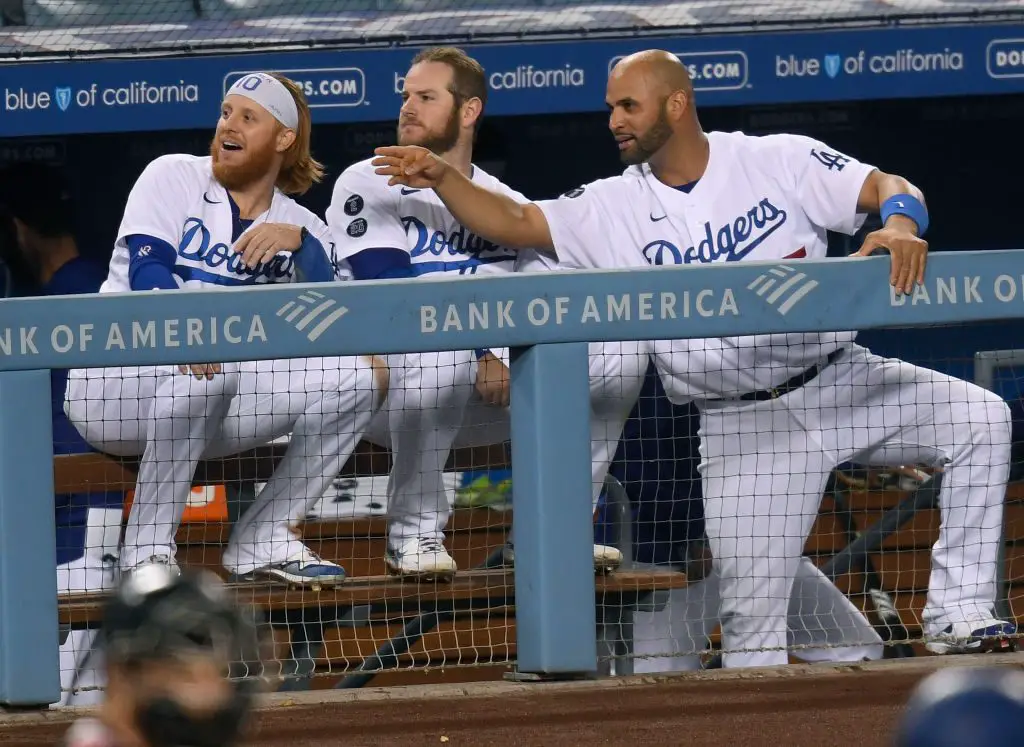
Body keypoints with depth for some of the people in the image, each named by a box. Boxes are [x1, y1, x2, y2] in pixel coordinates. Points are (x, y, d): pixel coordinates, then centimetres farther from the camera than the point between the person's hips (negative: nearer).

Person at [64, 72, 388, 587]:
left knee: (359, 375, -13)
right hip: (117, 381, -4)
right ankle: (146, 550, -26)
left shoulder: (300, 226, 9)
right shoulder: (174, 177, 0)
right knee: (201, 367, -38)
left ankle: (262, 540, -5)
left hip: (215, 409, 4)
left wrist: (299, 242, -26)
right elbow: (146, 271, -17)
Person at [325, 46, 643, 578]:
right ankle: (413, 533, -20)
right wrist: (481, 355, -24)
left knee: (618, 350, -11)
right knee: (442, 351, -39)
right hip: (386, 387, -5)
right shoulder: (367, 186, -1)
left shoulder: (507, 205, 14)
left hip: (488, 401, 5)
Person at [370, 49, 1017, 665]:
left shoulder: (780, 162, -1)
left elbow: (891, 189, -6)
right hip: (742, 423, 1)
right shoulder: (615, 208, 5)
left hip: (839, 382, -1)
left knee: (978, 417, -19)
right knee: (750, 603, -9)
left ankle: (958, 615, -16)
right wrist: (441, 178, -14)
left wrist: (901, 228, -28)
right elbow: (513, 223, 1)